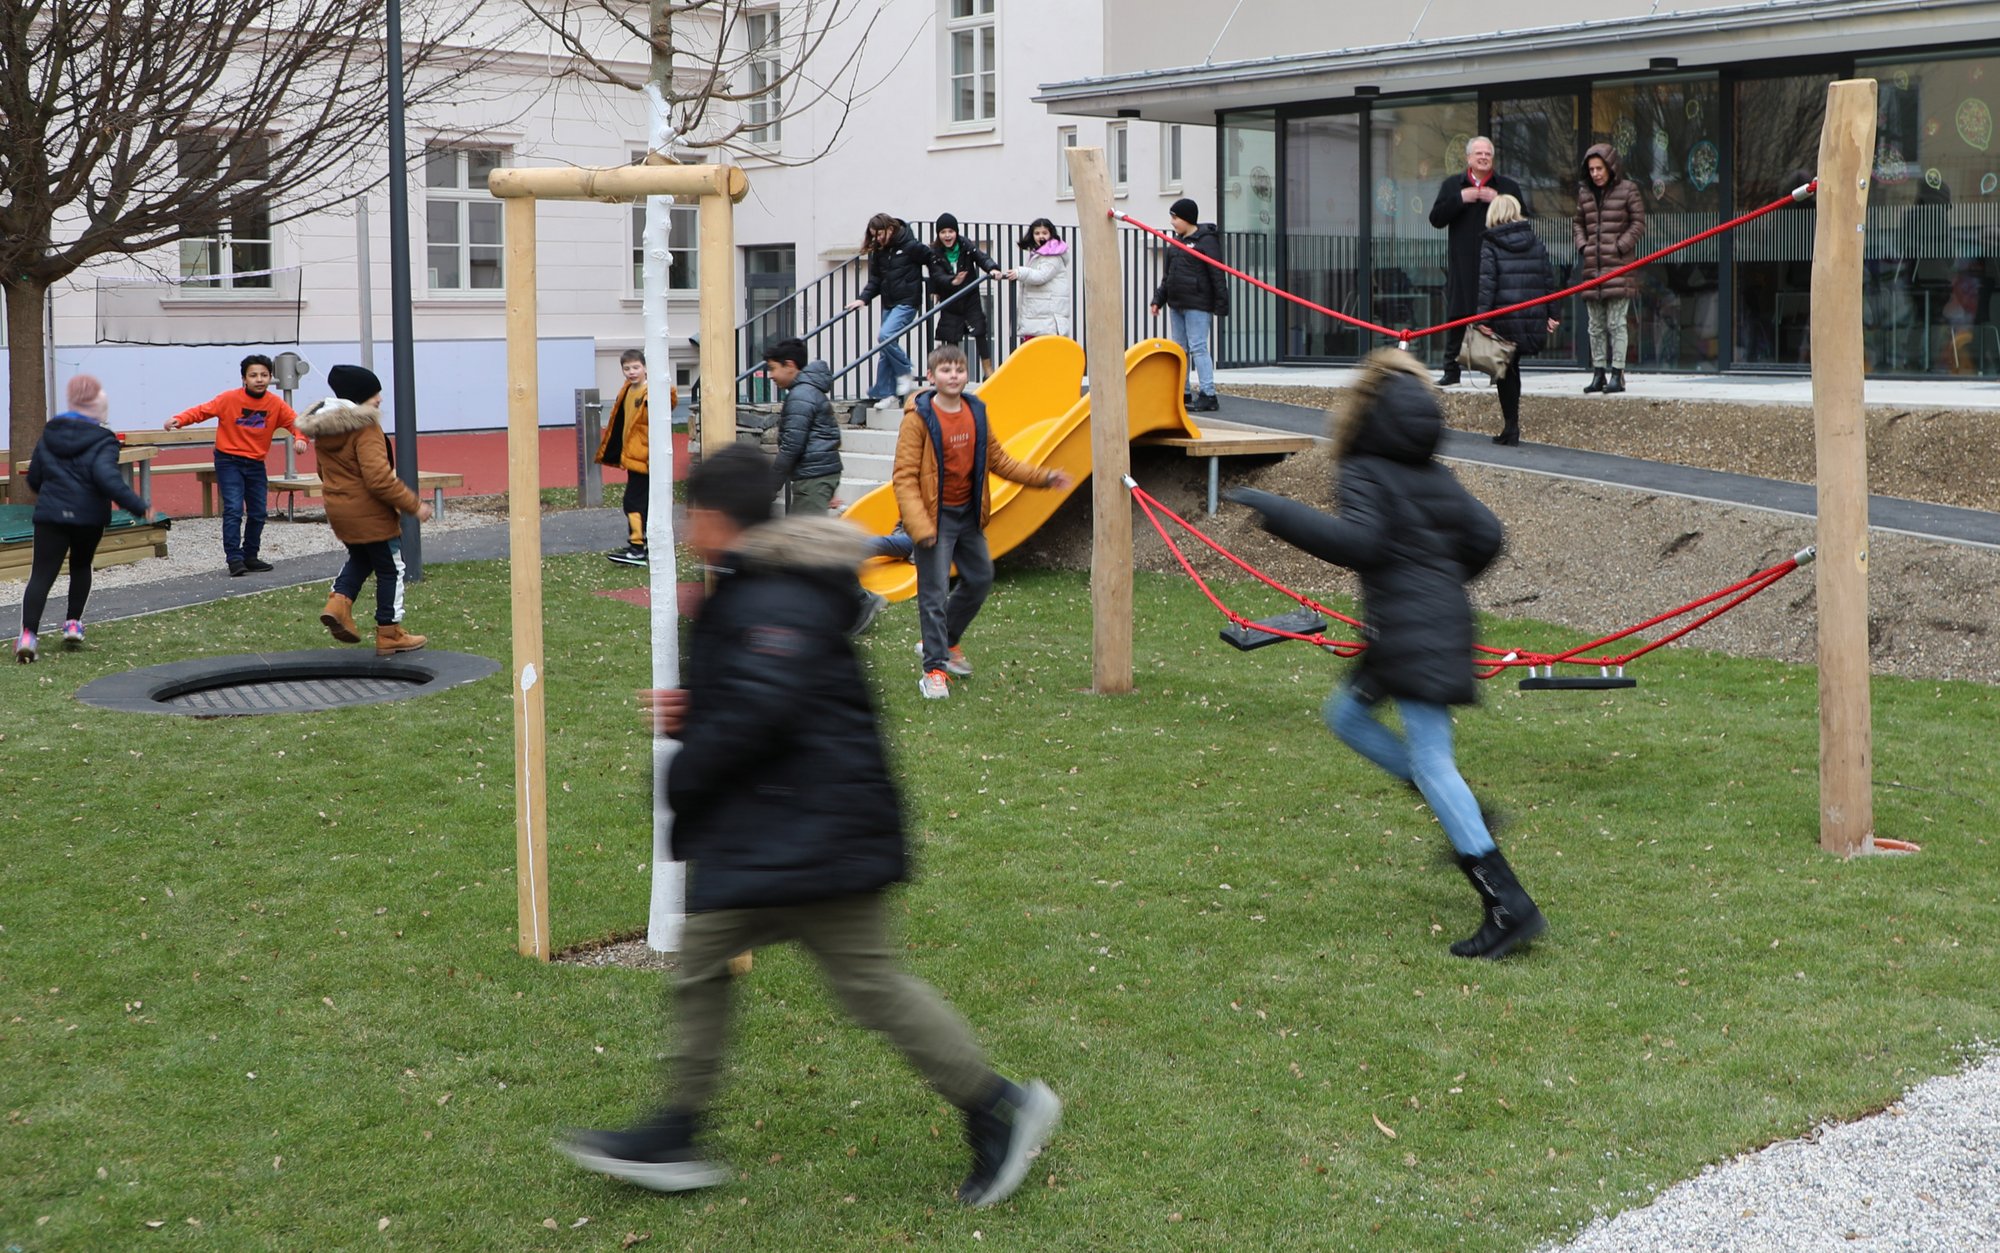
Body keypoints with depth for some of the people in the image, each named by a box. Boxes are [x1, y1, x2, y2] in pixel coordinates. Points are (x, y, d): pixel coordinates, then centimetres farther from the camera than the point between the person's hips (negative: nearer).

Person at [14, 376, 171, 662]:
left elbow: (34, 478, 14)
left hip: (50, 514, 2)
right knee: (81, 566, 24)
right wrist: (140, 507, -23)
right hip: (88, 517, -2)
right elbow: (108, 479, -24)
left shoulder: (48, 436, 7)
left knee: (42, 574, -3)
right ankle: (73, 623, 20)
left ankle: (28, 633, -19)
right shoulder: (101, 442, -9)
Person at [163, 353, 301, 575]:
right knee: (234, 509, -14)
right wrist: (179, 419, -29)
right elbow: (202, 411, -13)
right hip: (229, 461, -4)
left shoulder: (275, 405, -4)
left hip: (256, 464, 4)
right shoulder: (230, 399, -12)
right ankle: (234, 559, -12)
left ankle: (250, 557, 23)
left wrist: (300, 438, -27)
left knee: (258, 513, 8)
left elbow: (296, 422, -5)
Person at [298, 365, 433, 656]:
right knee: (390, 569, 7)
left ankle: (338, 602, 6)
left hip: (338, 510, 8)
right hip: (370, 513, -8)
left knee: (359, 559, 29)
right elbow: (379, 478, -28)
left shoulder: (323, 429, 5)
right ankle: (389, 635, 12)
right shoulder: (365, 427, -22)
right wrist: (413, 505, -20)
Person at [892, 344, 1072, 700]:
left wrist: (1043, 477, 7)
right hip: (936, 517, -7)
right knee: (934, 592, -6)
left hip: (969, 514, 7)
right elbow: (904, 477, -17)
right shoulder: (919, 418, -15)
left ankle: (945, 642, 37)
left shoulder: (976, 413, 4)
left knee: (980, 579, 17)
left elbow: (997, 460, 15)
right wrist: (920, 527, -27)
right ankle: (934, 669, 2)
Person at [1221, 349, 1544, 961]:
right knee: (1345, 714, 23)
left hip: (1412, 635, -9)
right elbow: (1484, 534, 12)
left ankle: (1508, 904, -18)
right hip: (1442, 620, 9)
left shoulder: (1364, 474, -8)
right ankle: (1464, 819, 18)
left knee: (1430, 761, -11)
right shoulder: (1434, 474, 14)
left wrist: (1276, 511, -19)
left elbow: (1357, 541, -23)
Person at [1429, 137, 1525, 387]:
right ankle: (1451, 372, 7)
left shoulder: (1508, 187, 9)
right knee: (1456, 318, 1)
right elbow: (1436, 218, 3)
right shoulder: (1452, 185, 13)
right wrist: (1460, 199, -9)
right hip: (1462, 266, 1)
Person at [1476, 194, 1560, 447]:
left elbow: (1487, 282, -12)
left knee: (1505, 371, 6)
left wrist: (1482, 317, -15)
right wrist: (1550, 314, 14)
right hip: (1533, 318, 4)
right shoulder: (1535, 241, 9)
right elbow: (1548, 278, 9)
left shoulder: (1489, 245, -4)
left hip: (1503, 319, -4)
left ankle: (1511, 427, 3)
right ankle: (1511, 426, 14)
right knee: (1512, 367, 16)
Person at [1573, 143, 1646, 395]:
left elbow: (1639, 223, -2)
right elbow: (1578, 223, 22)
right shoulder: (1585, 193, 13)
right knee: (1596, 325, 7)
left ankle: (1617, 374, -5)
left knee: (1616, 323, -7)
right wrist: (1582, 245, 5)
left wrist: (1620, 247, -11)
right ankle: (1598, 373, 12)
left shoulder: (1627, 190, -1)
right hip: (1592, 266, 5)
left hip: (1619, 266, -5)